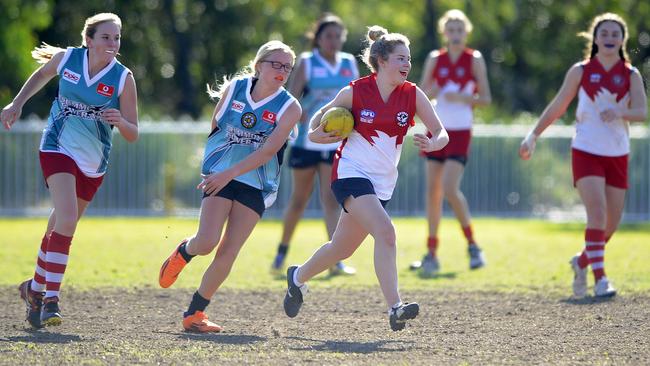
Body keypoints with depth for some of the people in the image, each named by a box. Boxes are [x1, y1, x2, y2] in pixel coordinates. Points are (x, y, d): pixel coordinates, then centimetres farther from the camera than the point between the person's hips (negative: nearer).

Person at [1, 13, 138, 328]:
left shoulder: (123, 78, -10)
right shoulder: (66, 58, -7)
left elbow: (133, 134, -8)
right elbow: (42, 74, 18)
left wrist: (120, 122, -28)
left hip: (93, 163, 2)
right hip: (58, 149, -2)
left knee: (60, 228, 12)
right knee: (66, 220, -22)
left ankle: (36, 288, 35)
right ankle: (50, 300, -20)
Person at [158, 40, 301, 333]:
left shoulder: (289, 107, -6)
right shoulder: (233, 89, -1)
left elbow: (269, 150, -16)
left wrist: (231, 173, -24)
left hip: (256, 185, 0)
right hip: (220, 176, 0)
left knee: (228, 253, -4)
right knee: (206, 242, -17)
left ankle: (194, 314, 7)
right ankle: (183, 252, 19)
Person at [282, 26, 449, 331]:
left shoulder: (412, 95, -2)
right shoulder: (355, 92, -8)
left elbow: (441, 132, -2)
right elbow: (322, 115, 7)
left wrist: (433, 144, -24)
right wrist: (315, 134, -13)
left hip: (381, 184, 5)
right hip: (350, 173, -5)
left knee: (342, 249, 16)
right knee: (385, 232, -27)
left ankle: (298, 277, 45)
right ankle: (395, 309, -31)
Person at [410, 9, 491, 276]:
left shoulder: (474, 59, -1)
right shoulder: (435, 59, 7)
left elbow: (485, 98, -2)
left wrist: (461, 97, -18)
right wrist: (430, 93, -13)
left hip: (460, 132, -4)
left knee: (449, 189, -17)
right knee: (432, 191, 3)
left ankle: (472, 244, -1)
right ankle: (432, 254, 11)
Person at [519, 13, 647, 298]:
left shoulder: (631, 75, 3)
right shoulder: (581, 71, 1)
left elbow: (642, 112, -11)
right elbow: (557, 107, 9)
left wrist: (619, 113, -30)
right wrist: (533, 136, 7)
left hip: (617, 155, 3)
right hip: (586, 152, -3)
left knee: (612, 222, 6)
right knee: (597, 212, -20)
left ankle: (582, 262, 33)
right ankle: (600, 280, -22)